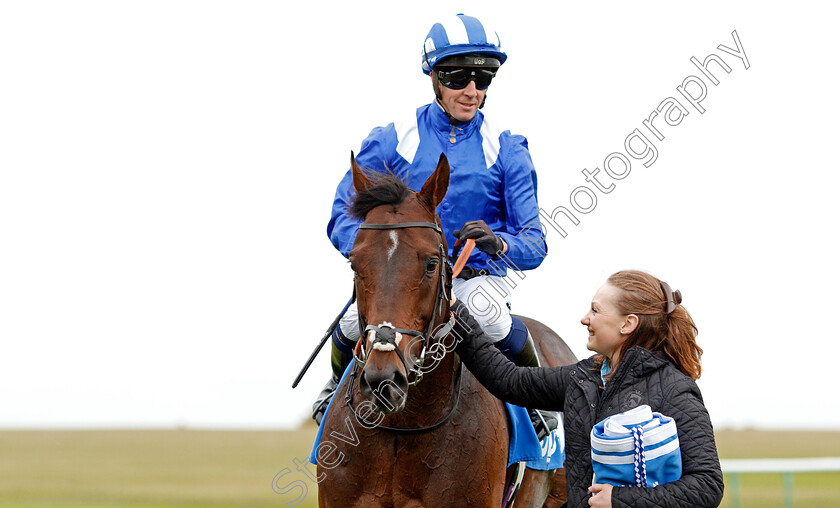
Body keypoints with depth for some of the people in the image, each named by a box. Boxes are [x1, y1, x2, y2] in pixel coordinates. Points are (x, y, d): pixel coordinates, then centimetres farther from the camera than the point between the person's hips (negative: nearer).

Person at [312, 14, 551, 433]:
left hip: (475, 276, -1)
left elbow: (533, 245, -2)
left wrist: (497, 243, -26)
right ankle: (339, 383, 8)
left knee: (490, 316, -36)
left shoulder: (506, 151, 3)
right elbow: (343, 219, -1)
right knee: (357, 320, -30)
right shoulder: (391, 142, 2)